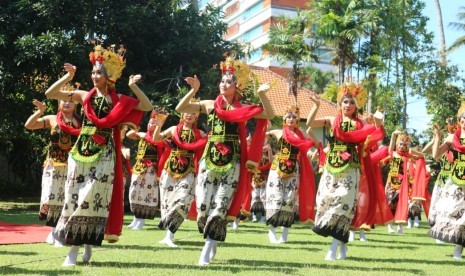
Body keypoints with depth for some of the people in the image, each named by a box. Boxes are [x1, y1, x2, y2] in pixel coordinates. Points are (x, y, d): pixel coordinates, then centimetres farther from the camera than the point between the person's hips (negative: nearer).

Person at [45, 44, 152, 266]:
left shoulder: (119, 100, 3)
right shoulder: (84, 96, 7)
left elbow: (147, 106, -1)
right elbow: (50, 94, 6)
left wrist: (133, 87, -8)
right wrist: (68, 77, -4)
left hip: (104, 155, -2)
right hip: (81, 152, 2)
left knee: (93, 198, -5)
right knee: (74, 197, -2)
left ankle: (88, 244, 8)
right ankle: (74, 248, 3)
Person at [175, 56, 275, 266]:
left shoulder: (243, 109, 3)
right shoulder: (210, 105, 7)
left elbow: (270, 115, -4)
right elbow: (180, 109, 4)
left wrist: (262, 95, -16)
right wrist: (193, 90, -6)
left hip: (232, 162, -2)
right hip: (209, 159, 2)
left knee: (220, 207, -5)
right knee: (203, 205, -1)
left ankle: (207, 250, 1)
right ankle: (211, 241, 23)